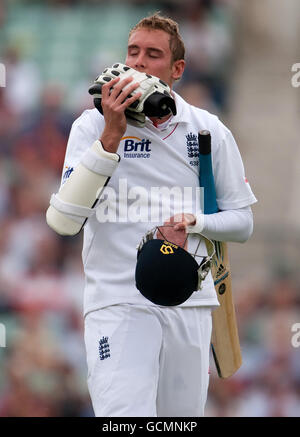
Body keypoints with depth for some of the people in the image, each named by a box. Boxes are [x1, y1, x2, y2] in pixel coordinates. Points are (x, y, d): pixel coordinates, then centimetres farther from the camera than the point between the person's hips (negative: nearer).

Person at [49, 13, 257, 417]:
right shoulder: (94, 125, 0)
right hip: (117, 302, -3)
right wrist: (112, 136, -19)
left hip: (189, 303, 3)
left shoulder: (209, 131, 7)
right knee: (124, 415, -22)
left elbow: (242, 222, 10)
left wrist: (194, 223, -11)